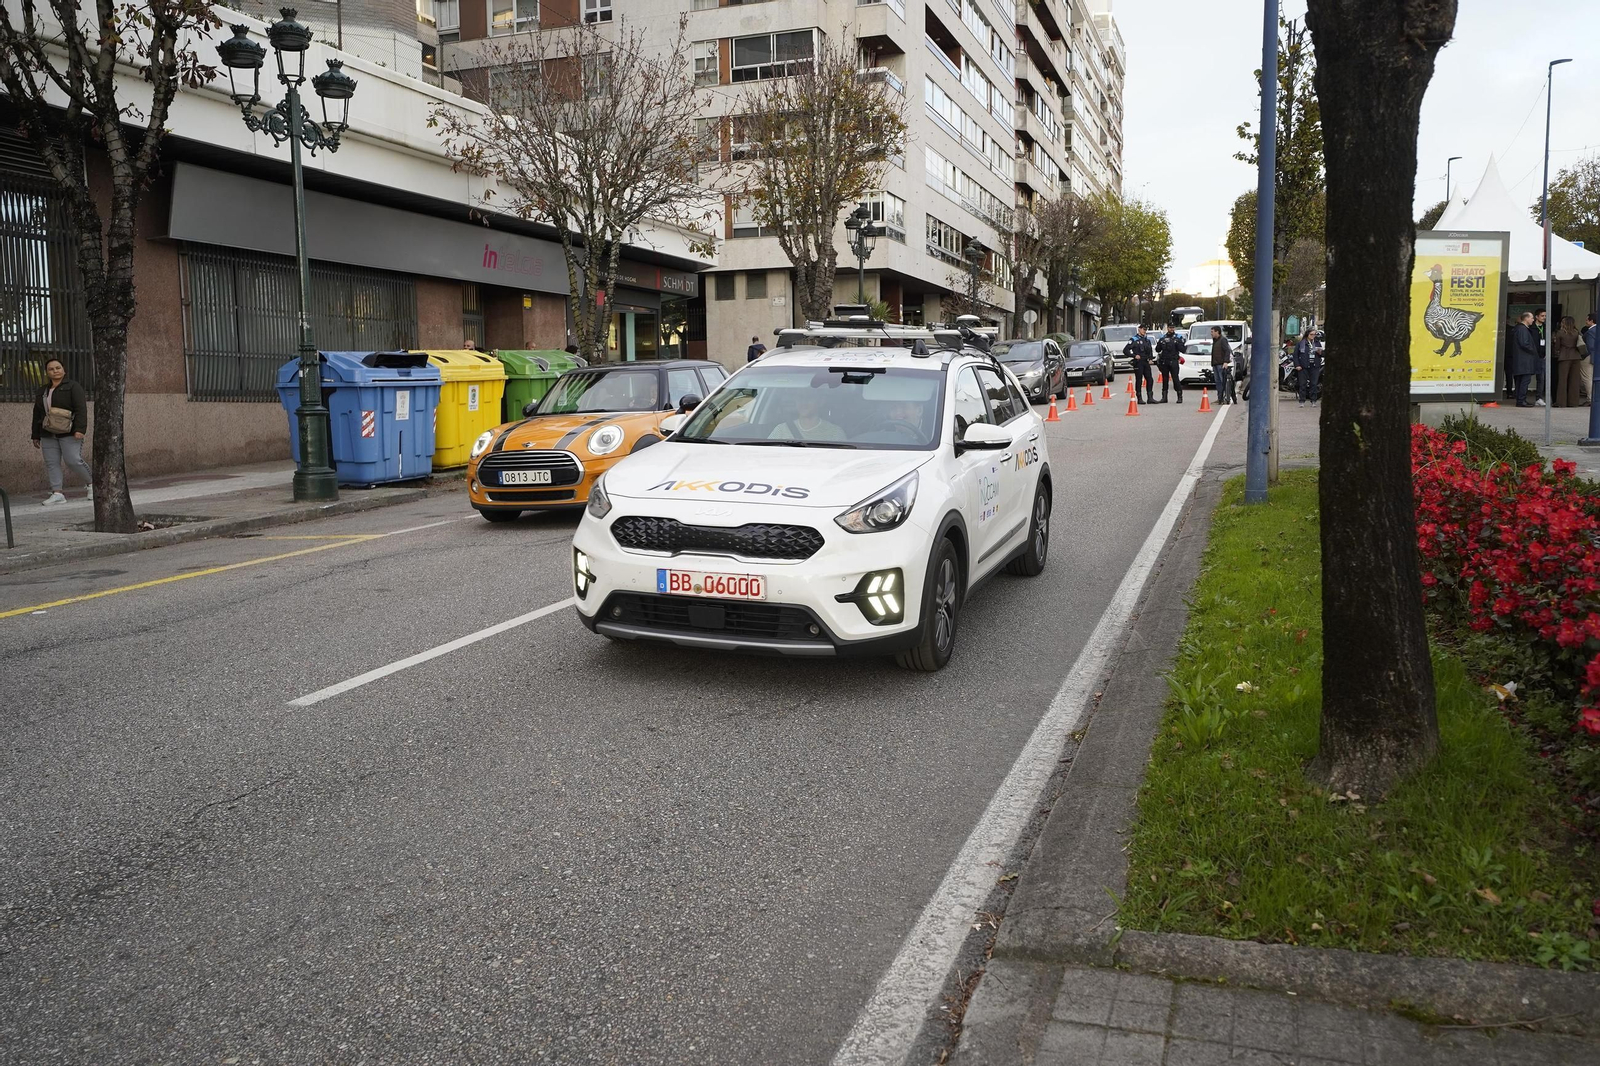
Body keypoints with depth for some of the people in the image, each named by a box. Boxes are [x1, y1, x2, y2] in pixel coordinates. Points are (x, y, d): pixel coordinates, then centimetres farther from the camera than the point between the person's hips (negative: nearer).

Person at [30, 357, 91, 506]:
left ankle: (91, 483, 8)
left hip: (69, 433, -6)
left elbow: (81, 409, -11)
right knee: (51, 463, -2)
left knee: (73, 461, -13)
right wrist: (36, 435, 19)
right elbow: (37, 414, 22)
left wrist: (80, 429, -22)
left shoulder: (73, 387, -2)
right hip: (48, 435, 6)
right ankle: (57, 493, -2)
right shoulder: (42, 390, 18)